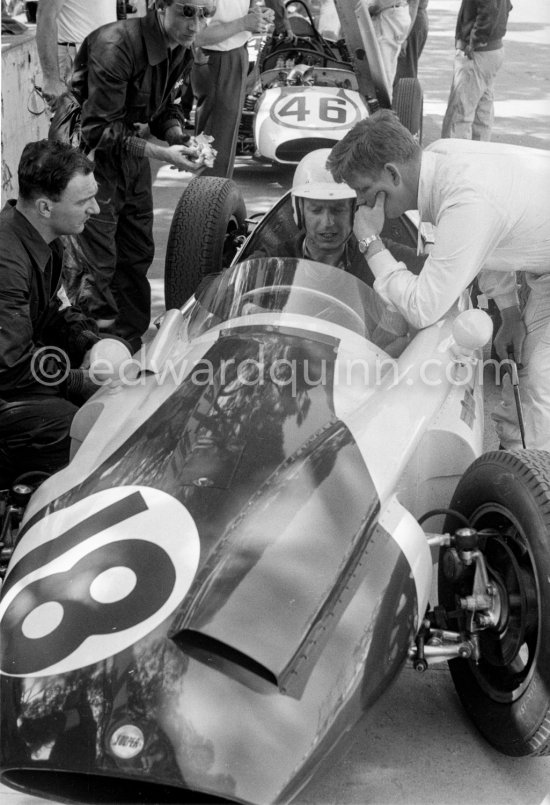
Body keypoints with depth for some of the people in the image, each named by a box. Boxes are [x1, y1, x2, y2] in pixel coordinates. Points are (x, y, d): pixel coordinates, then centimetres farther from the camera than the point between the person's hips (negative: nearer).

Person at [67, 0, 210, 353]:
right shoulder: (115, 45, -29)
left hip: (131, 150, 8)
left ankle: (130, 343, 31)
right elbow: (101, 130, -27)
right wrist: (162, 153, -28)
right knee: (98, 262, -6)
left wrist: (181, 139, -11)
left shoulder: (181, 51, -4)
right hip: (92, 155, -8)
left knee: (138, 254, 16)